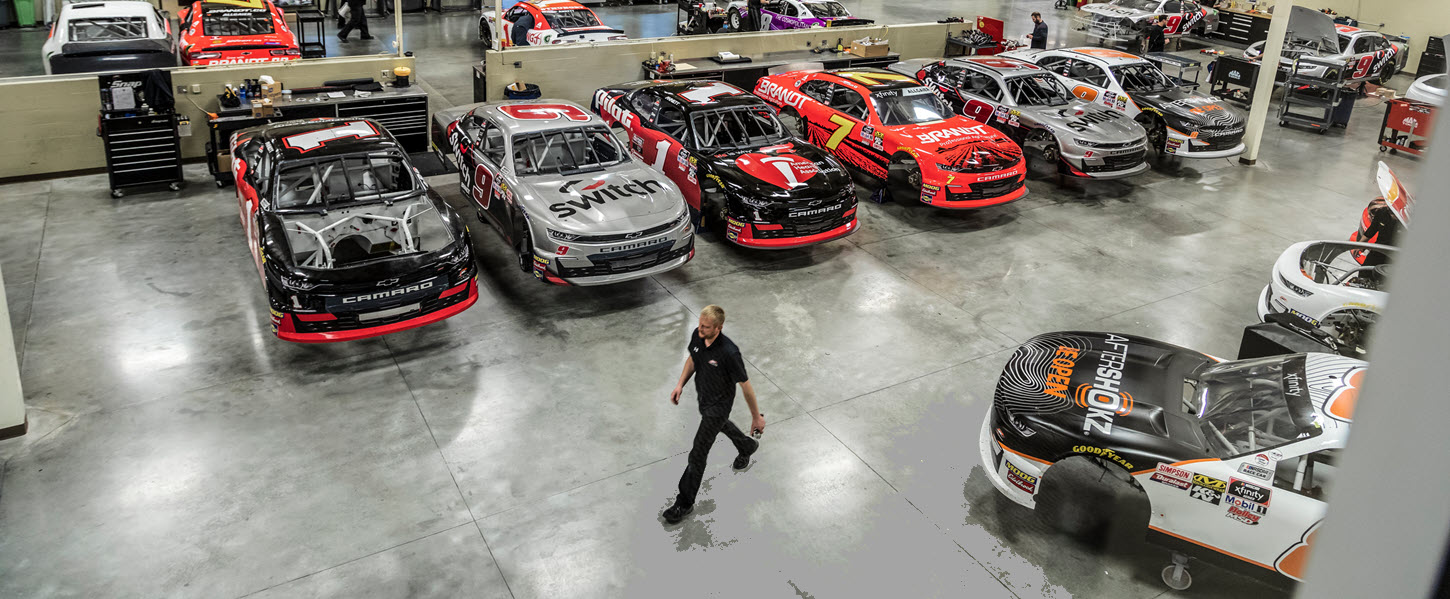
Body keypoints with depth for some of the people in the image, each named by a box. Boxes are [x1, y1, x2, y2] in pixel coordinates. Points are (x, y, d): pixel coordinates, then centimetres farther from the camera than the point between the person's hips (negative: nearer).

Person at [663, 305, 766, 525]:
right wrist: (680, 384, -4)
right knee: (721, 424, 35)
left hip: (718, 404, -7)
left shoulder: (729, 352, -37)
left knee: (698, 453, -2)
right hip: (702, 397, 8)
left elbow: (746, 386, -25)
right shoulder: (697, 335, -17)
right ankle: (747, 447, 65)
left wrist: (757, 417, -15)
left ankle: (685, 502, 14)